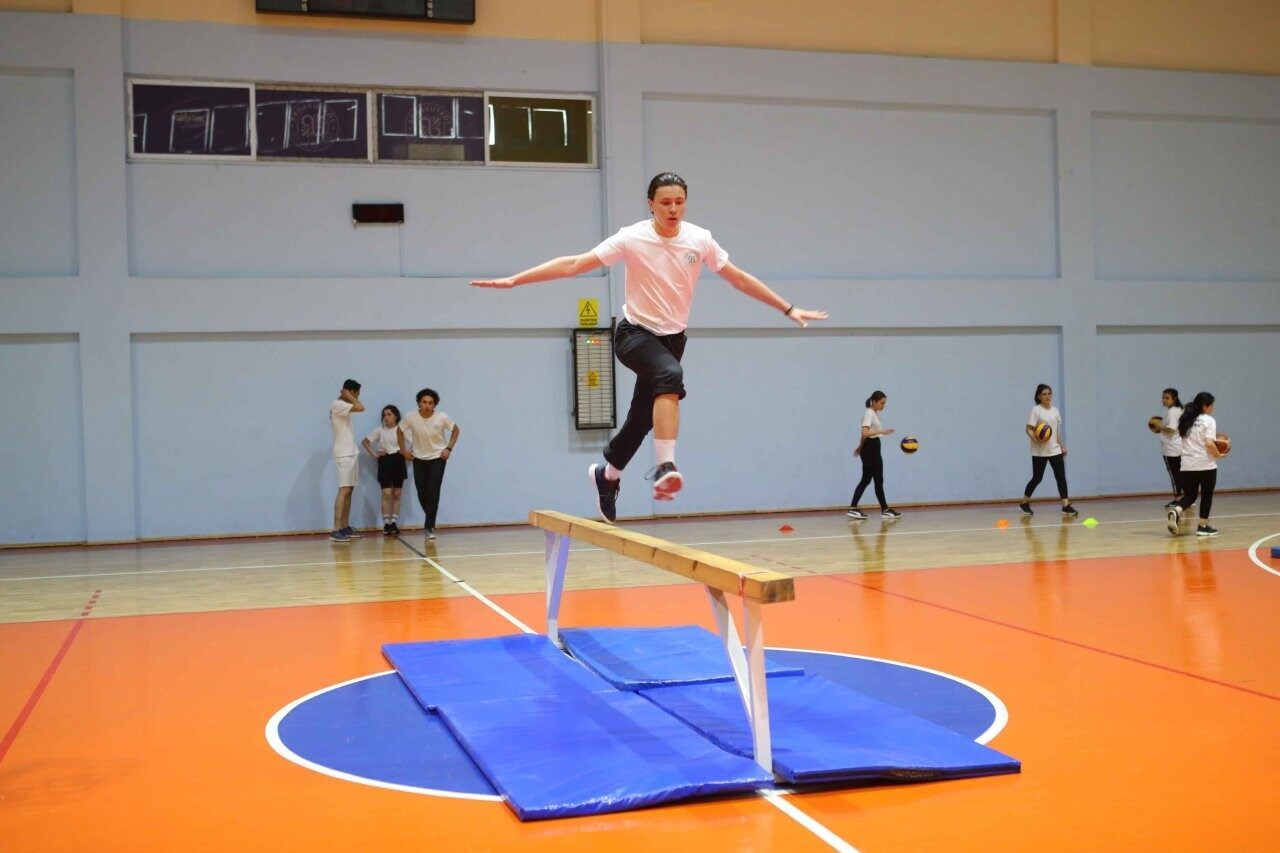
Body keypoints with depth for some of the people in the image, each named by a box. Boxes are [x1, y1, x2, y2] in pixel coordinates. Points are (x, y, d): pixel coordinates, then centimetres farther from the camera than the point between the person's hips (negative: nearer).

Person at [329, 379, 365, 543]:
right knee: (344, 491, -15)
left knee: (349, 491, 9)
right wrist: (347, 395, -11)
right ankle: (336, 531, -20)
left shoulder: (343, 406, 17)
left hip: (351, 453, 10)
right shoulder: (337, 405, -13)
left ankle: (345, 527, 12)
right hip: (344, 454, -10)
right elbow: (361, 408, -22)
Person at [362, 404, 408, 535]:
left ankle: (394, 523, 9)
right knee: (387, 494, -9)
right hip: (385, 461, -1)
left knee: (396, 494, 4)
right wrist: (374, 454, -2)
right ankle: (386, 524, -4)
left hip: (399, 461, 1)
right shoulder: (379, 429, 1)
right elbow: (365, 441, 5)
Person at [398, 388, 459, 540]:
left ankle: (429, 527, -7)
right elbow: (400, 430, 3)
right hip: (419, 459, 2)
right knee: (422, 493, 3)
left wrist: (449, 448, -10)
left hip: (438, 458, -2)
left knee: (433, 492, -13)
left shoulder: (442, 417, -19)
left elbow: (456, 430, -2)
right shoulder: (411, 418, -17)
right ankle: (431, 522, 29)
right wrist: (403, 450, -1)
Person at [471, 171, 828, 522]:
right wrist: (513, 280, -22)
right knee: (671, 375, -36)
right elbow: (573, 264, -16)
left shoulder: (700, 239, -5)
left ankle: (607, 474, 38)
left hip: (673, 337, 4)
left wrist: (789, 309, 4)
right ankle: (665, 467, -41)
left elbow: (740, 279, 4)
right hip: (635, 333, -4)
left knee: (642, 418, 10)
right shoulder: (632, 239, -14)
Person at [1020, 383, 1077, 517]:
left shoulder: (1055, 410, 10)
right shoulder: (1036, 410, -7)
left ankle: (1066, 506, -7)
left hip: (1055, 450, 5)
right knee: (1037, 478, 0)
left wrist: (1062, 446, 16)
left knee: (1061, 477, -5)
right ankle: (1024, 503, 18)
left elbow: (1058, 431, 18)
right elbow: (1029, 429, -12)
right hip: (1039, 451, -5)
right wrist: (1035, 439, -30)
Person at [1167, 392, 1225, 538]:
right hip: (1206, 465, -5)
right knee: (1207, 495, 11)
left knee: (1189, 495, 13)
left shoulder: (1186, 420, 10)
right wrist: (1219, 455, -5)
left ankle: (1176, 511, -16)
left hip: (1187, 465, 5)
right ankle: (1203, 526, 15)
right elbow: (1209, 444, -19)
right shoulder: (1208, 420, -10)